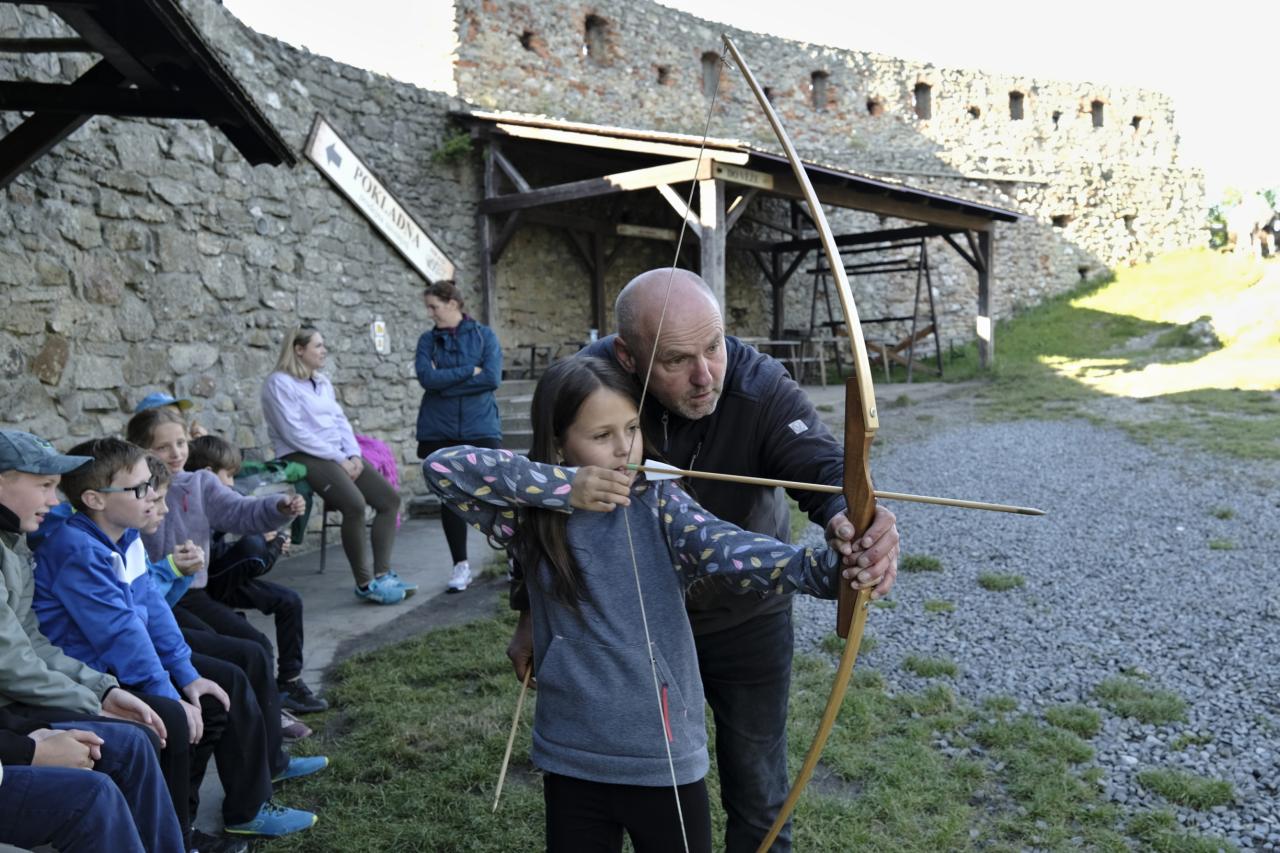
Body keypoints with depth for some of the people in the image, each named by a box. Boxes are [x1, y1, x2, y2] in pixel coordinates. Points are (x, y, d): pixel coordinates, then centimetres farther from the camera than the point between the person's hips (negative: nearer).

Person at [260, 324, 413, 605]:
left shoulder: (322, 381, 19)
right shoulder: (279, 383, -7)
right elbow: (295, 433, -16)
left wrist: (353, 455, -4)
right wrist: (338, 458, -17)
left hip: (339, 454, 9)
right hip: (303, 457, -8)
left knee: (390, 499, -7)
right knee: (355, 505, -30)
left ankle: (382, 573, -5)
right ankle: (365, 583, -18)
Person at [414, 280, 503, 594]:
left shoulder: (484, 335, 2)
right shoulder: (428, 340, 8)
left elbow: (493, 378, -12)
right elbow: (427, 378, -9)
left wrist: (445, 381, -9)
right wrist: (469, 371, -10)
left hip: (480, 427, -2)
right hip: (440, 430, 2)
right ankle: (461, 565, 16)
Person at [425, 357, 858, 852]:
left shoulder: (659, 507, -9)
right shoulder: (533, 518, -4)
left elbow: (736, 552, -26)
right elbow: (441, 467, -13)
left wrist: (832, 567, -45)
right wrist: (561, 485, -20)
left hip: (666, 764, -1)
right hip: (571, 763, 2)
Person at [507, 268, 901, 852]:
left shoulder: (760, 387, -26)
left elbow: (822, 463, -41)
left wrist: (854, 517, -64)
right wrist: (532, 611, -6)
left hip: (746, 621, -1)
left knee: (757, 797, 12)